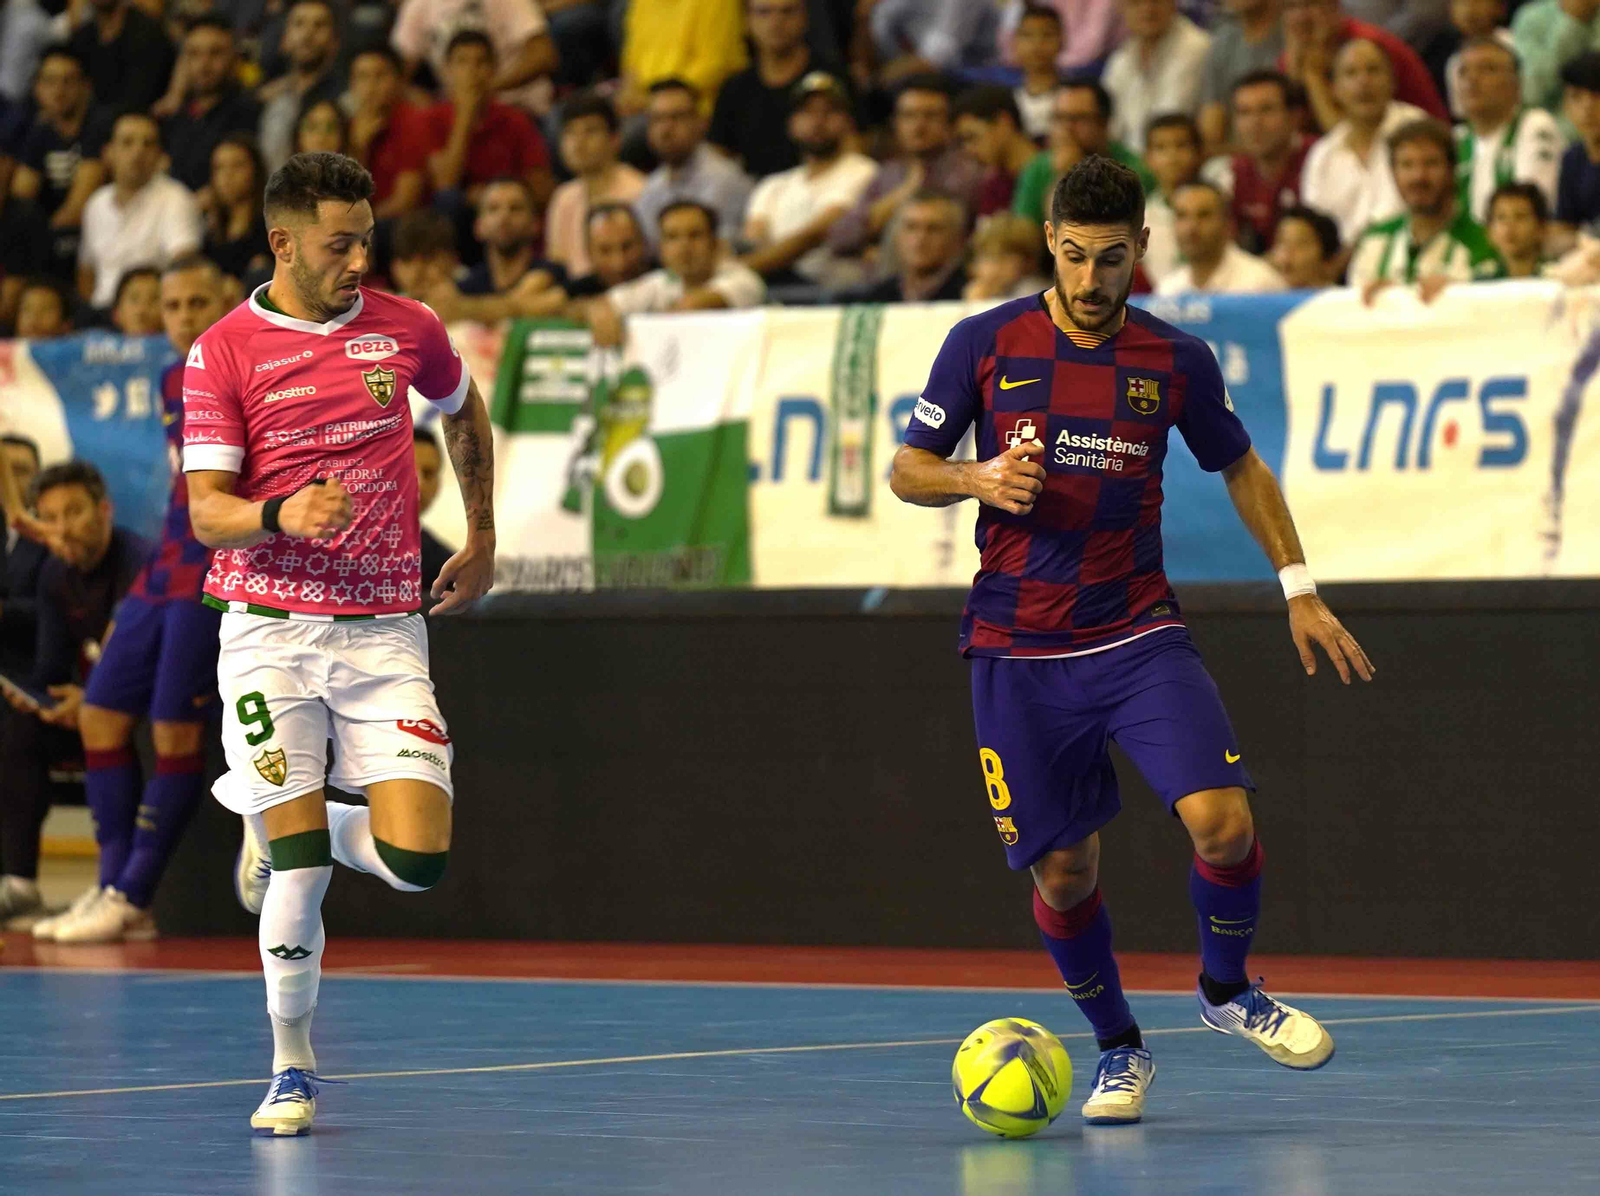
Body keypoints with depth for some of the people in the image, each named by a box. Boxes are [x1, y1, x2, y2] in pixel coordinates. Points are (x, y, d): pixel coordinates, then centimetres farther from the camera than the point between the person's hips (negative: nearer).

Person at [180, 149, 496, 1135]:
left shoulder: (406, 329, 5)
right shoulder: (223, 353, -3)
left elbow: (466, 413, 26)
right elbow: (207, 509, -7)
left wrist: (483, 537, 28)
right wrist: (281, 514, -27)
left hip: (383, 631, 2)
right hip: (270, 632, -2)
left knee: (417, 860, -10)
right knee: (299, 869, -9)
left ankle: (285, 829, 23)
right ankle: (293, 1068, 11)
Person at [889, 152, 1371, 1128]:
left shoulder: (1178, 361, 1)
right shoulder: (984, 345, -2)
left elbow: (1242, 469, 17)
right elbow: (906, 471, 5)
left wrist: (1299, 588, 13)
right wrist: (979, 479, -15)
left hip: (1139, 636, 0)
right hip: (1020, 654, 0)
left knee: (1223, 822, -17)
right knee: (1064, 871, 1)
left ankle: (1228, 992, 12)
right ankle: (1118, 1047, 25)